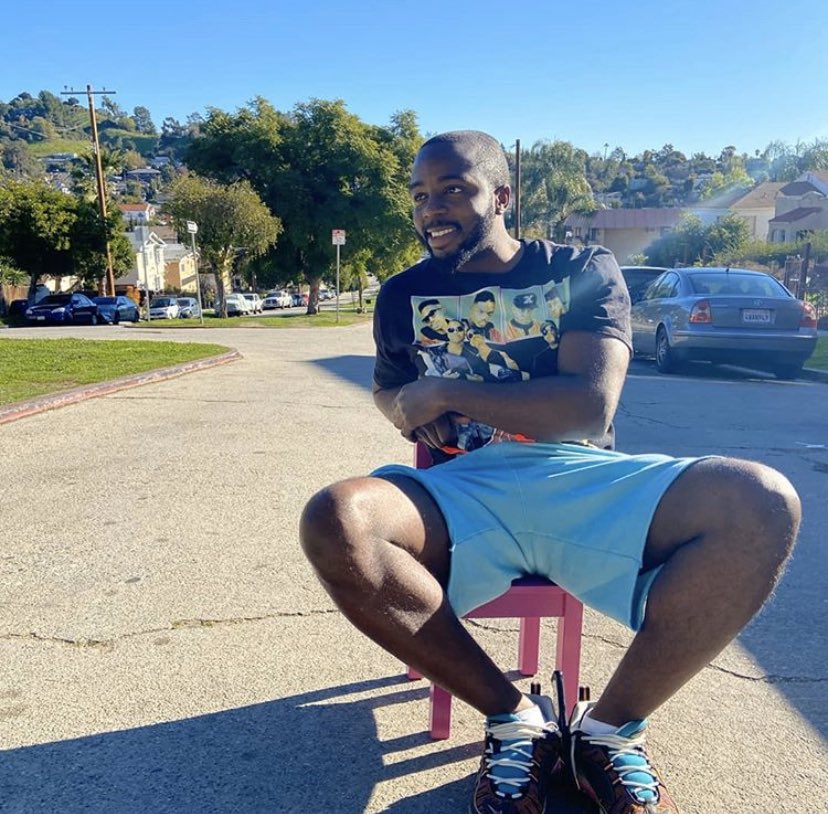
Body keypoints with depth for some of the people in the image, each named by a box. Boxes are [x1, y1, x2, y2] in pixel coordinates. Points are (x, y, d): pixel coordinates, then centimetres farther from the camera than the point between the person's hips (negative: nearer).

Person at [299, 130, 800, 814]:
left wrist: (443, 393, -5)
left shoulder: (583, 269, 7)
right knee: (334, 524, -31)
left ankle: (610, 728, -8)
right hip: (464, 489, 1)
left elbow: (590, 405, -7)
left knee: (760, 505, -29)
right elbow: (387, 387, 31)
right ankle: (515, 719, -10)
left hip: (585, 479, 0)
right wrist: (409, 412, 5)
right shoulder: (404, 294, 14)